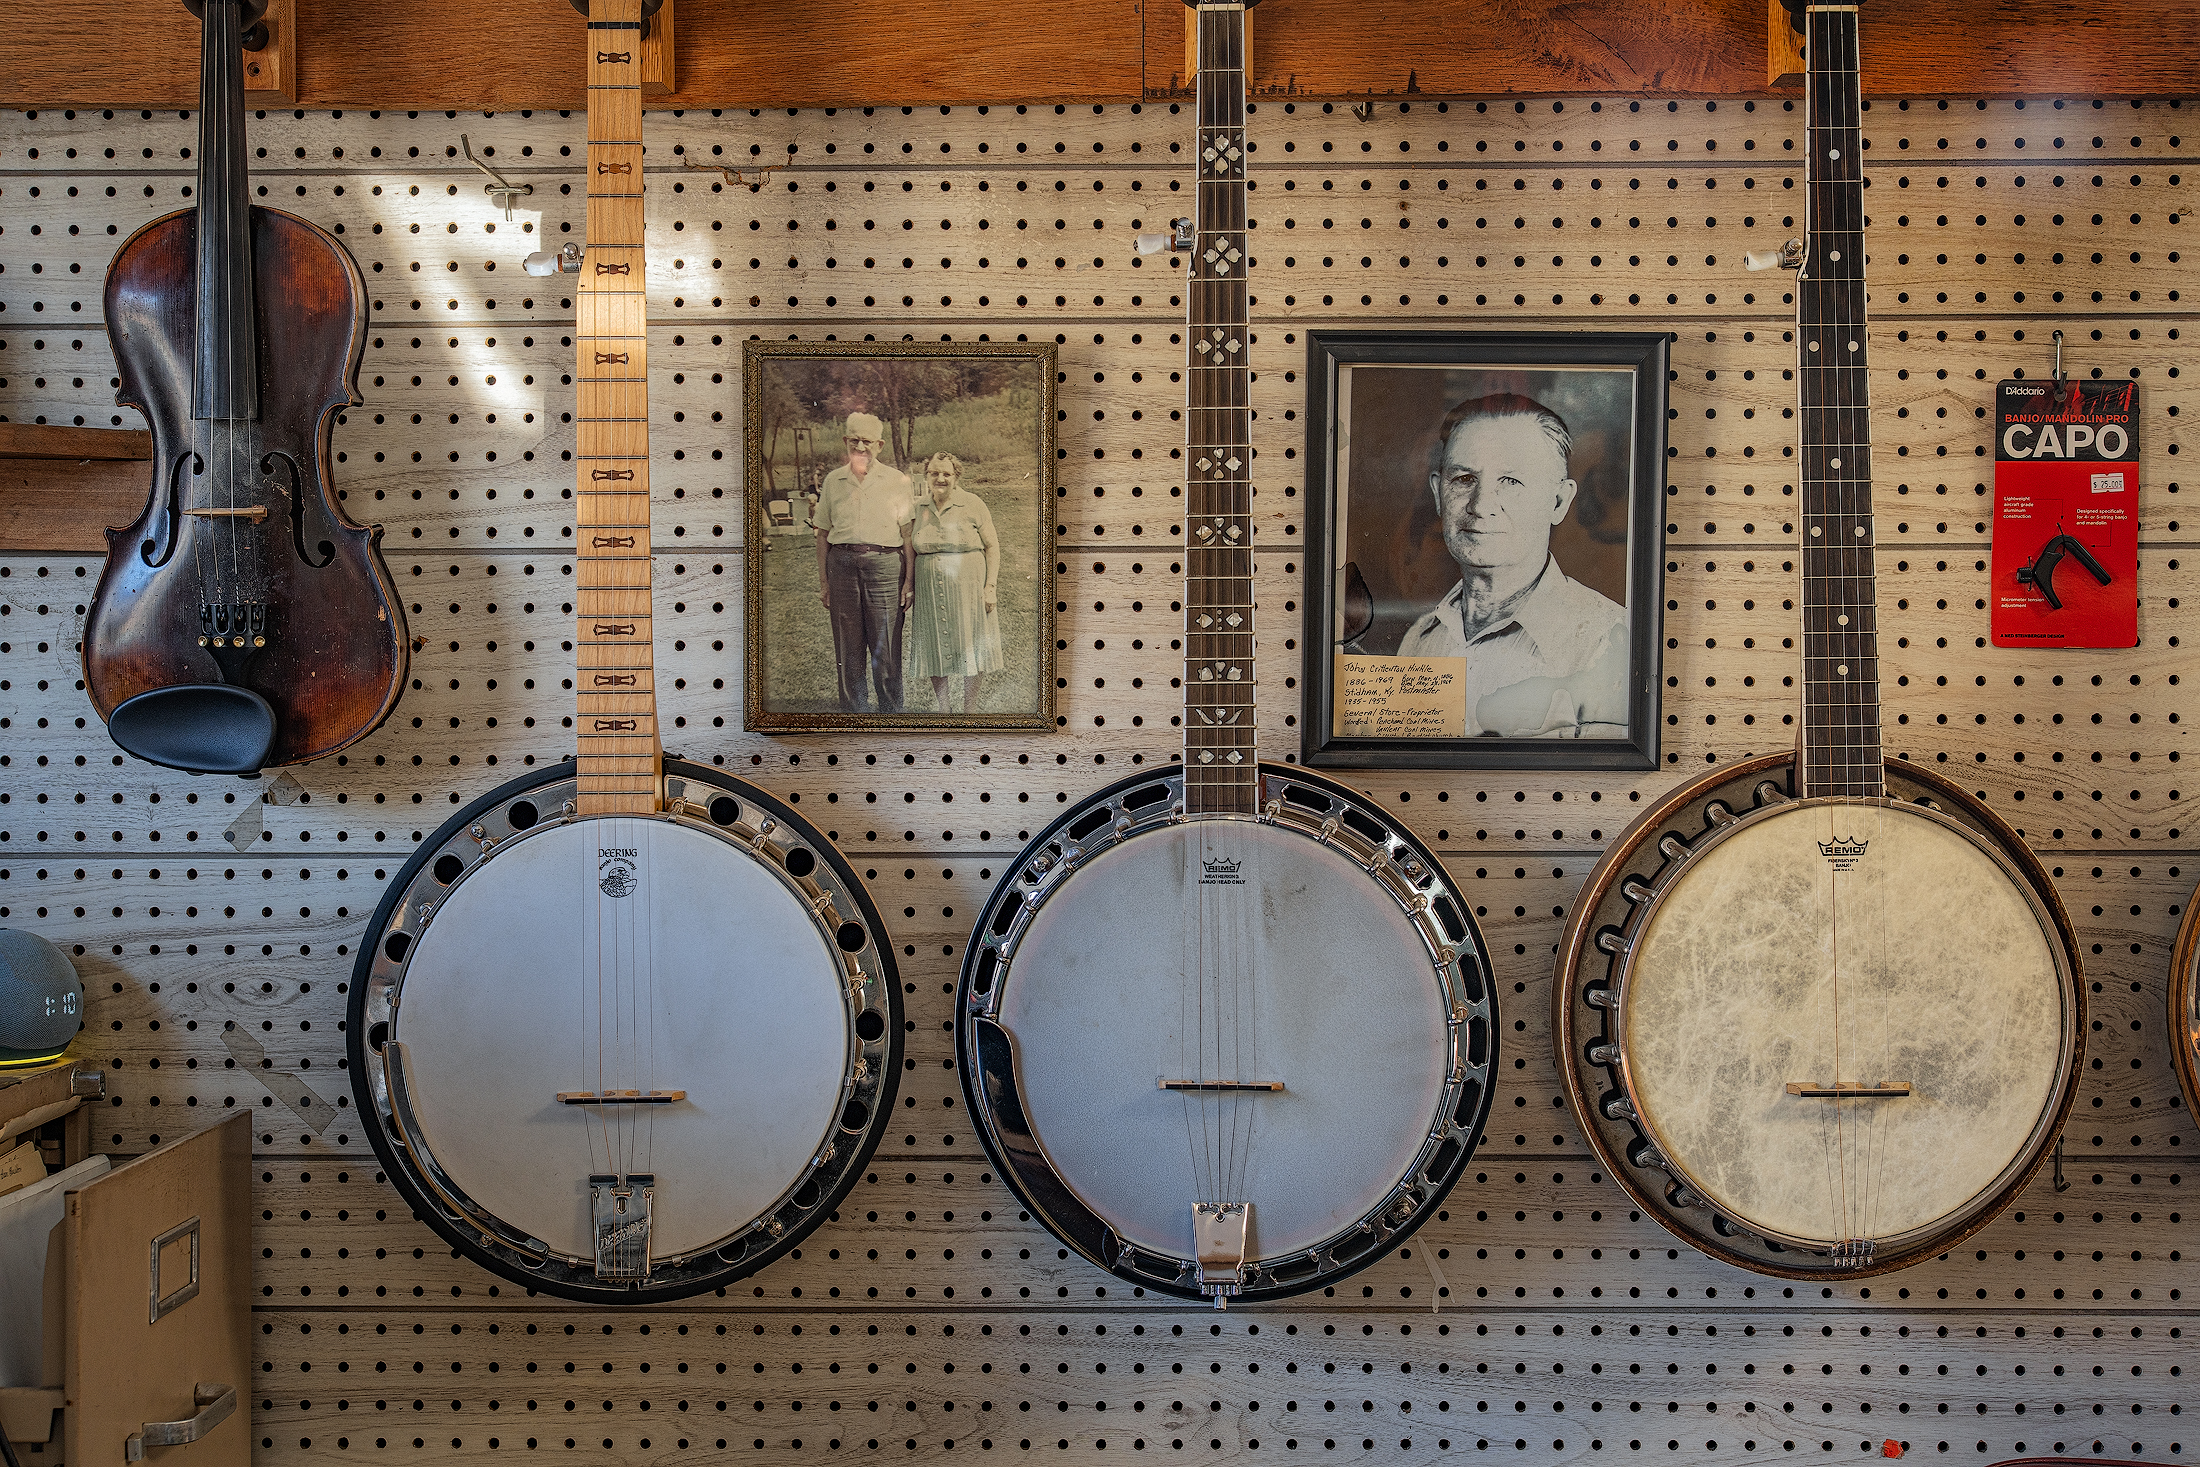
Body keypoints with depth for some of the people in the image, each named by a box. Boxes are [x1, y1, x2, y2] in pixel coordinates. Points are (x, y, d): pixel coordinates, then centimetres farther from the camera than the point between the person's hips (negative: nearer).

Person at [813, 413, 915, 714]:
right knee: (848, 648, 5)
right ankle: (854, 714, 12)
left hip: (884, 563, -3)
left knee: (886, 648, -2)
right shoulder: (833, 481, 13)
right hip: (842, 565, 3)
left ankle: (891, 714, 7)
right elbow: (823, 534, 15)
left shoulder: (897, 481, 5)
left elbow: (908, 534, 3)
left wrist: (909, 580, -4)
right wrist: (823, 582, 10)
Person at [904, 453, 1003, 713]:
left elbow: (992, 546, -1)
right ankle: (941, 706, 20)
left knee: (971, 647, 2)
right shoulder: (916, 507, 6)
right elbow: (908, 547, 16)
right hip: (929, 591, 2)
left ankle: (970, 706, 15)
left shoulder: (972, 505, -2)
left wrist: (990, 587, -8)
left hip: (968, 589, -2)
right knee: (935, 649, 7)